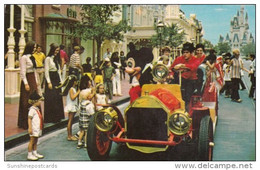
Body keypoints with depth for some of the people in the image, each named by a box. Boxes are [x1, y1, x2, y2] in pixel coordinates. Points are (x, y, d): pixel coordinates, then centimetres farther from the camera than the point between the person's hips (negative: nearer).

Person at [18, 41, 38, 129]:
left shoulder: (32, 57, 13)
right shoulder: (24, 57, -12)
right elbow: (22, 72, -15)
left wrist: (36, 81, 16)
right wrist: (26, 83, -18)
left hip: (33, 80, 8)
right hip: (27, 80, -8)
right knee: (27, 102, -4)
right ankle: (26, 123, 4)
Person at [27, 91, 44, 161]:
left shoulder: (37, 109, 12)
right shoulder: (32, 109, -16)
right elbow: (29, 119, -19)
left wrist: (41, 127, 23)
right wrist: (30, 128, -23)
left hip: (38, 128, 9)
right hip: (34, 129, -9)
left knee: (35, 141, 17)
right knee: (32, 141, -2)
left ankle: (35, 153, 27)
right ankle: (29, 155, 5)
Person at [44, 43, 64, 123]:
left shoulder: (57, 58, 14)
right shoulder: (48, 58, -8)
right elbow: (46, 71, -11)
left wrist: (60, 80, 12)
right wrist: (49, 82, -15)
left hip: (57, 79, 7)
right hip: (51, 79, -7)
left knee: (58, 97, 8)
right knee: (51, 99, -6)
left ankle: (57, 116, 17)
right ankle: (50, 118, 1)